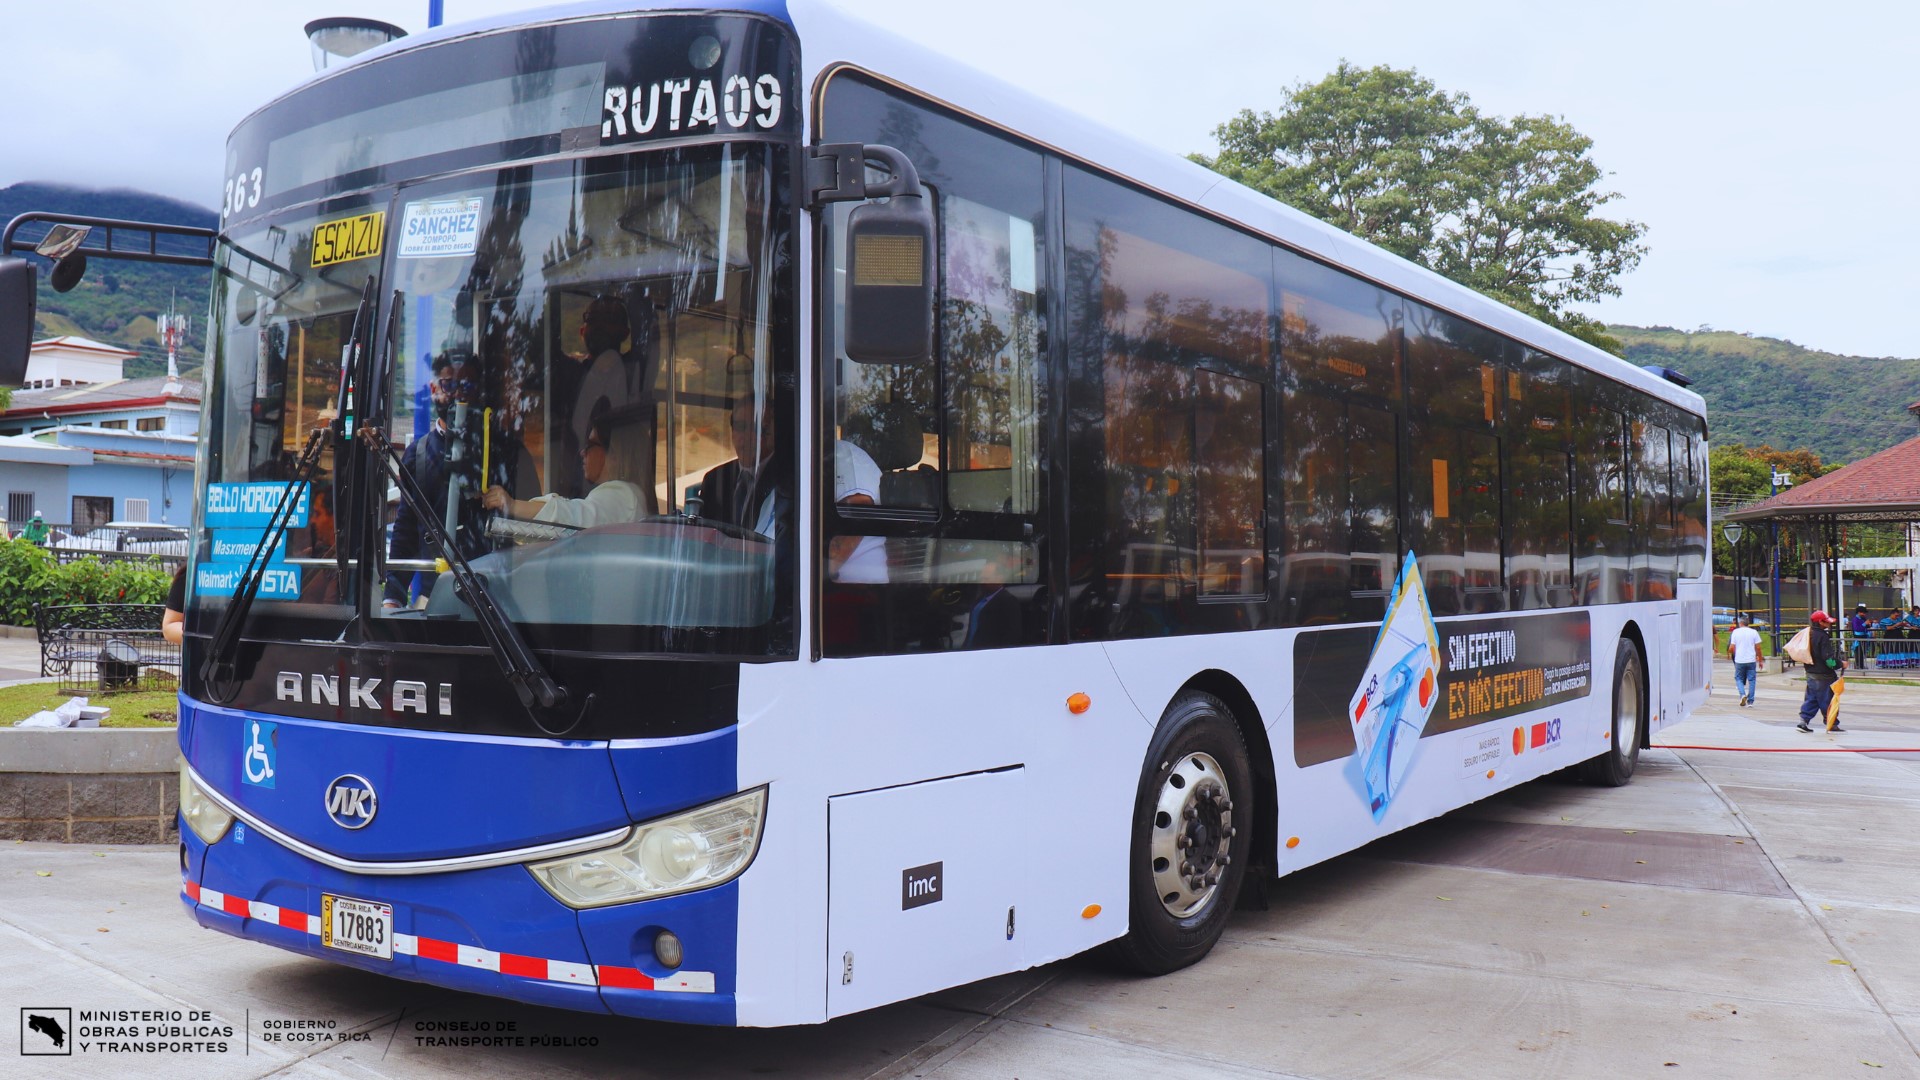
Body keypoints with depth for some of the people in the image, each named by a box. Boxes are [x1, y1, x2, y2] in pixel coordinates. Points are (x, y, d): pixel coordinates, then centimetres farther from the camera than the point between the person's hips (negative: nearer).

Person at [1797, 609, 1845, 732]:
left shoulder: (1808, 634, 8)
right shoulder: (1822, 637, -18)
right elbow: (1829, 658, -21)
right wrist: (1840, 664, -7)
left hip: (1810, 673, 8)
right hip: (1823, 675, -8)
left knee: (1811, 698, 13)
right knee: (1828, 699, 1)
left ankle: (1804, 720, 6)